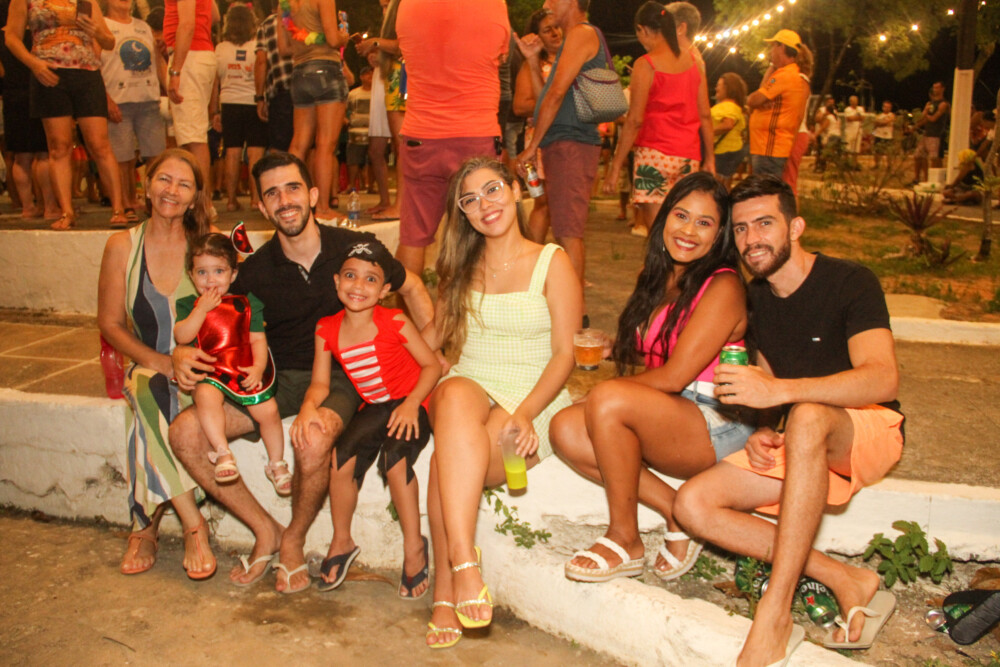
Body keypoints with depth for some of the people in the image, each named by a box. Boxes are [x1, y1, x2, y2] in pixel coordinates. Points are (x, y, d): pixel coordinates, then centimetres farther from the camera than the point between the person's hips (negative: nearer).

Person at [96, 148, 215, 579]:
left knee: (150, 408, -33)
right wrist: (158, 361, -13)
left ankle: (146, 524, -17)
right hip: (147, 367, 1)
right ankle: (193, 523, -29)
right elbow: (110, 324, 4)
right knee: (148, 392, -33)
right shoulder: (122, 247, 3)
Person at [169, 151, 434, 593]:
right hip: (278, 378, 4)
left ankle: (294, 540, -4)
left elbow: (411, 288, 9)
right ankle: (266, 531, 2)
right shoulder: (255, 271, -3)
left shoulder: (354, 248, -7)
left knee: (313, 439, -37)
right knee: (184, 433, -14)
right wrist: (183, 354, -17)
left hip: (339, 378, -3)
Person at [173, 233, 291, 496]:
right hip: (211, 373, 0)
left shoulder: (246, 303, 10)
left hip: (247, 371, 0)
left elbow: (257, 338, 5)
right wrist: (203, 308, -11)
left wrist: (258, 367, -11)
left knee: (267, 409, -14)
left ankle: (276, 464, 8)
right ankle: (223, 453, -26)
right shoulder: (188, 305, 11)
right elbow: (181, 336, -5)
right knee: (205, 395, -33)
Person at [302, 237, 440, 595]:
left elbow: (432, 364, -8)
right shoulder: (327, 330, 0)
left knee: (394, 458, -29)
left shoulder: (394, 323, -12)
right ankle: (342, 541, 9)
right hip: (373, 409, 4)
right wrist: (309, 406, -19)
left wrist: (411, 404, -20)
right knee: (341, 459, -17)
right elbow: (320, 382, 3)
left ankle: (414, 545, -8)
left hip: (411, 406, -4)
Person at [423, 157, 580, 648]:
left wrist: (524, 413, -17)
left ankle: (446, 594, -22)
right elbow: (433, 341, 17)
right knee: (457, 396, -36)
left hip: (532, 407, -2)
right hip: (469, 390, 3)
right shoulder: (462, 269, 18)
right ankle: (464, 562, -39)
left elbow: (565, 354, -3)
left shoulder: (551, 262, 5)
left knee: (446, 461, -32)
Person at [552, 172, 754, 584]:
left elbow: (674, 377, -17)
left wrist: (600, 396, -8)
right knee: (566, 429, -15)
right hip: (663, 422, 8)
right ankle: (676, 515, -7)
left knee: (608, 400, -30)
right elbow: (649, 371, 12)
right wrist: (600, 397, -6)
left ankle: (625, 539, -12)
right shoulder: (659, 280, 12)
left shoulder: (723, 287, -11)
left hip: (717, 427, -7)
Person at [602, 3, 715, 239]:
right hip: (689, 155, 6)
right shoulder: (691, 62, 11)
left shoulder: (646, 65, -5)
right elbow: (705, 115, 10)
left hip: (655, 153, -6)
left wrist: (615, 166, -8)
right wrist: (710, 157, 17)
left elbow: (635, 120, -10)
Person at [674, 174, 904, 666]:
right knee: (693, 505, -16)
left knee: (808, 416, -42)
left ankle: (774, 619, -41)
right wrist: (761, 431, -7)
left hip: (871, 432, -6)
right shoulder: (755, 298, 7)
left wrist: (779, 391, -39)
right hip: (800, 443, 6)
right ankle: (845, 580, -17)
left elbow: (883, 380, -28)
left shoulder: (849, 282, -13)